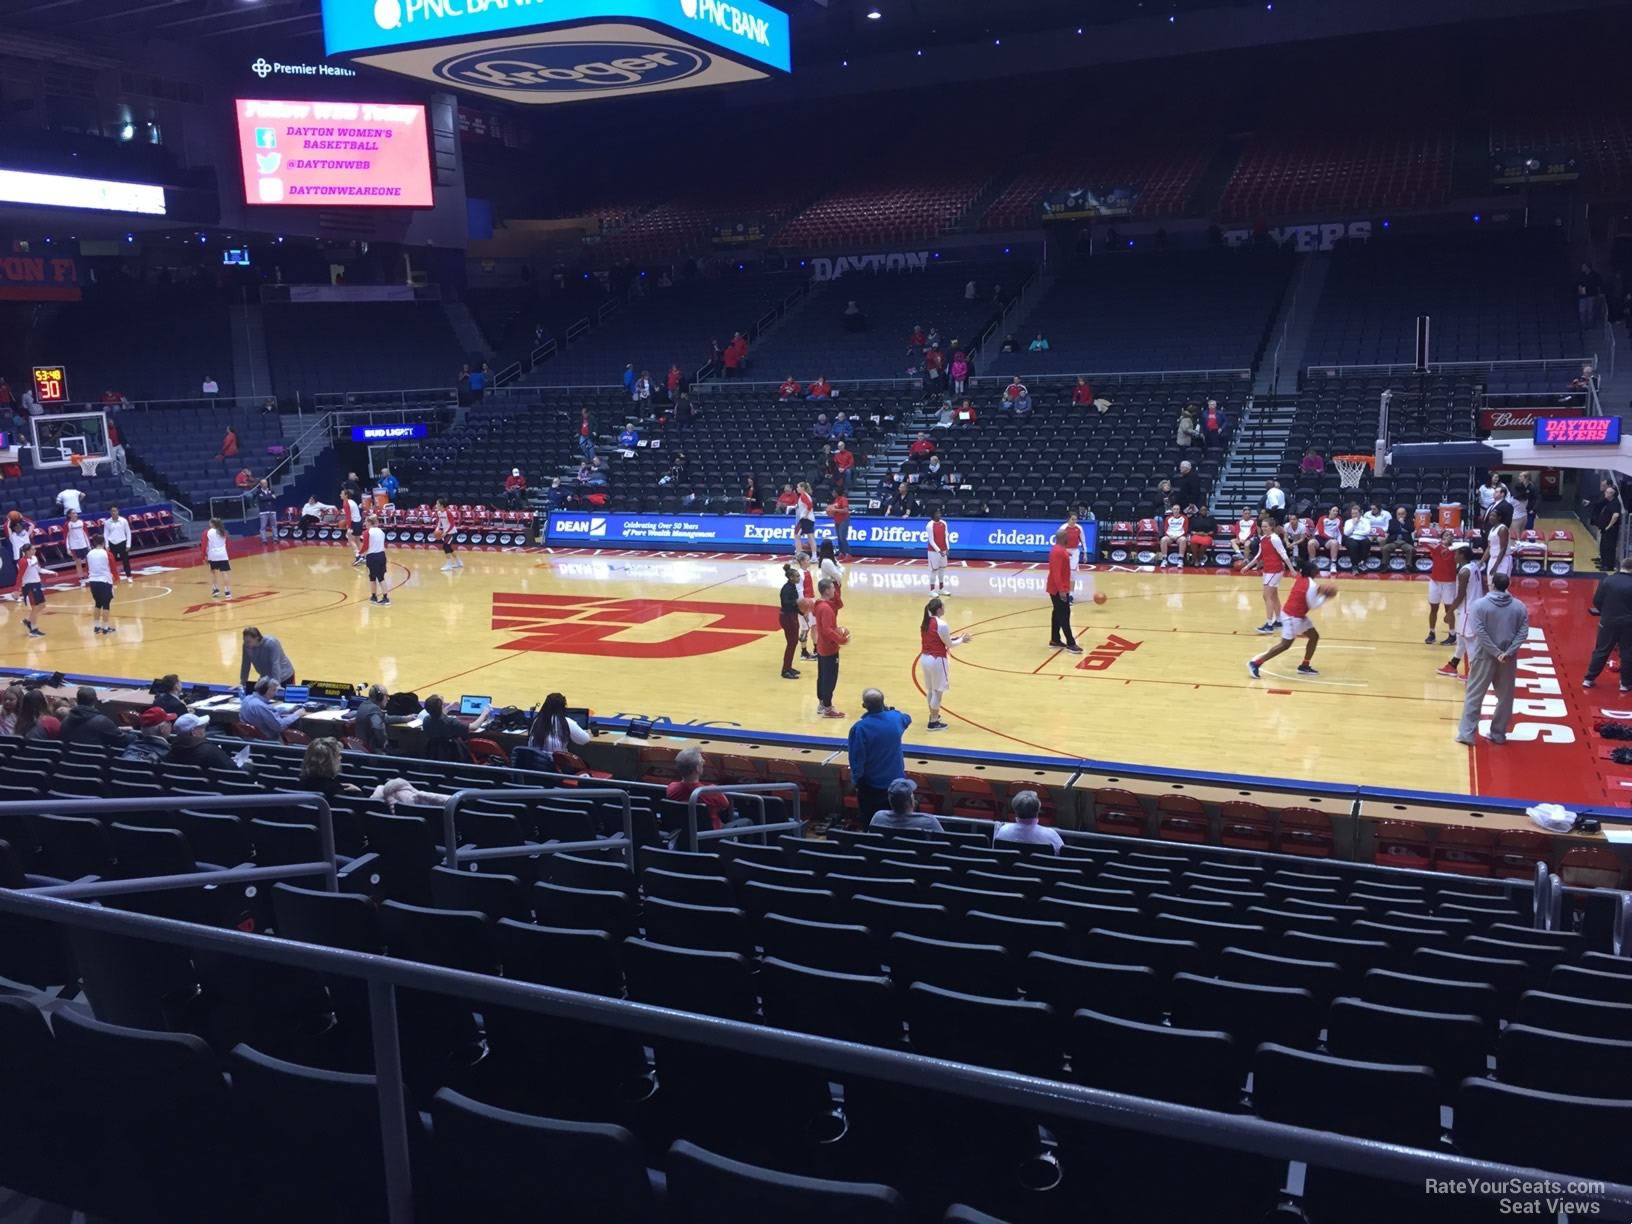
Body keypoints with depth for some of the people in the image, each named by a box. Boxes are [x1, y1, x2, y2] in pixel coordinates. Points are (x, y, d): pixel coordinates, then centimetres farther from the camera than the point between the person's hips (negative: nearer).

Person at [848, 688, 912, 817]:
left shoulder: (859, 728, -23)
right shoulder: (896, 718, -10)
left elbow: (856, 759, -18)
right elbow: (908, 718, 17)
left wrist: (856, 781, -3)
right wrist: (890, 709, 29)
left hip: (871, 785, -4)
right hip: (896, 782, 4)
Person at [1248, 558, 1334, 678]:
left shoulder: (1301, 578, 6)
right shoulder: (1311, 585, -20)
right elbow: (1313, 606, -16)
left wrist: (1318, 591, 9)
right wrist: (1325, 596, -5)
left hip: (1298, 615, 10)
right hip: (1292, 616, -10)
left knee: (1314, 636, 15)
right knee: (1285, 644, -5)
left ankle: (1304, 666, 22)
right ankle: (1255, 663, -4)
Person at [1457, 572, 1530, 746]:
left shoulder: (1480, 605, -9)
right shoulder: (1519, 606, 1)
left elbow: (1480, 632, -16)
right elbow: (1523, 632, -6)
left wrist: (1496, 653, -14)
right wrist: (1508, 652, -12)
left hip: (1484, 657, -3)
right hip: (1508, 658, 3)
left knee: (1474, 696, 4)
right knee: (1505, 697, 14)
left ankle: (1467, 733, 3)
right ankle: (1498, 734, 21)